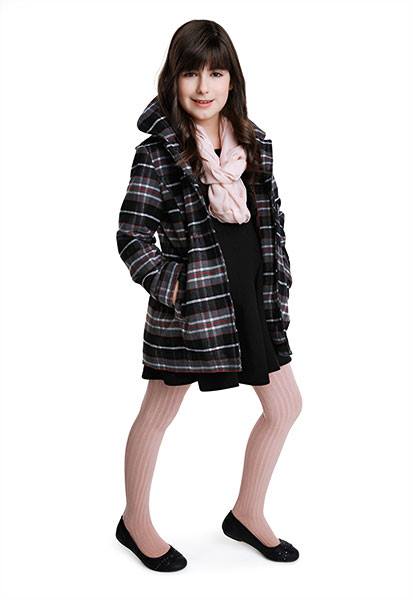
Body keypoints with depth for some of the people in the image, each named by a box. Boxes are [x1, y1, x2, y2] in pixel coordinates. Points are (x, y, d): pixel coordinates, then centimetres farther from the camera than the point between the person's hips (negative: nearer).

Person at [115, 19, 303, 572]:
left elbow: (272, 221, 10)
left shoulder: (254, 142, 4)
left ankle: (247, 515, 33)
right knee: (158, 415, 11)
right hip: (189, 299, -6)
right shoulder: (159, 152, -12)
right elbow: (131, 236, -12)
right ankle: (135, 522, 33)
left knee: (286, 407, 14)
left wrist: (277, 288, 5)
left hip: (251, 297, 7)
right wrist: (171, 287, -17)